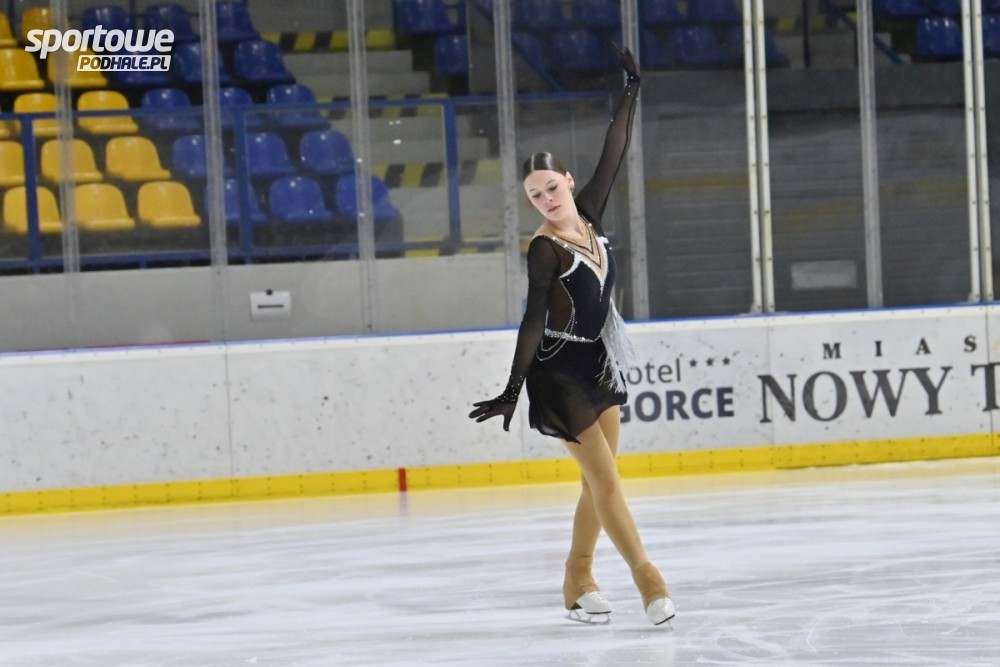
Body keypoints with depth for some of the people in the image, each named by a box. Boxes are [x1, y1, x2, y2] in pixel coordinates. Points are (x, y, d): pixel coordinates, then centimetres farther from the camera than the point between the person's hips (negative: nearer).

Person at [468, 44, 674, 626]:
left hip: (600, 362, 7)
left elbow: (614, 155, 7)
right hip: (558, 370, -7)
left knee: (600, 480, 8)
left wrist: (632, 91, 10)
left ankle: (578, 579, 17)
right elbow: (534, 320, -24)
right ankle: (646, 576, -7)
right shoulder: (546, 249, -17)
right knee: (604, 475, -8)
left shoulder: (588, 217, 0)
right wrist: (513, 391, -30)